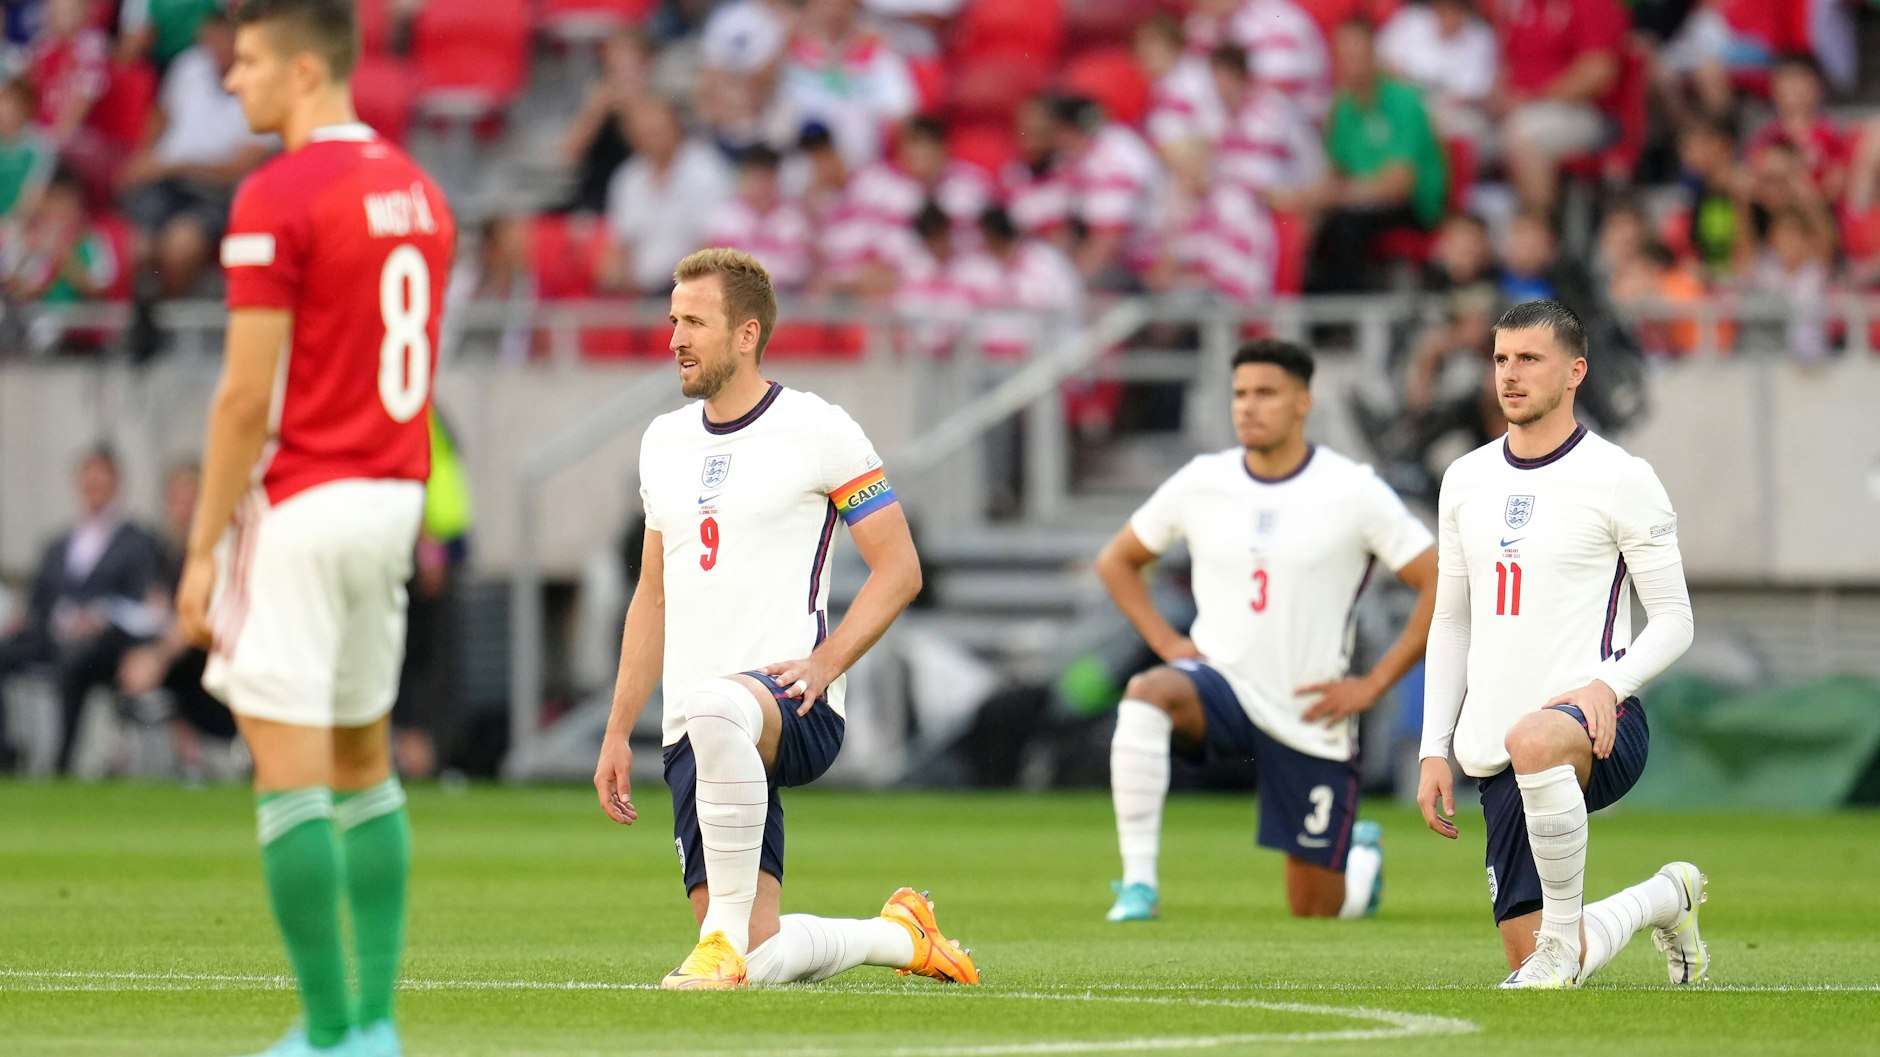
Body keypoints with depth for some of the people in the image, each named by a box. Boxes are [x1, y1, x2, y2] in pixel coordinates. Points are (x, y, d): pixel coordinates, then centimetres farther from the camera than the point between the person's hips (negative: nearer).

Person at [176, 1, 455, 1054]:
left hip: (301, 503, -8)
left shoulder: (278, 197, -14)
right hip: (393, 496, 8)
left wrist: (203, 550, -11)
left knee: (289, 770, -5)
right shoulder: (419, 191, 12)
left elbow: (247, 396, -16)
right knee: (364, 760, 16)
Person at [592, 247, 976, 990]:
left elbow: (899, 568, -1)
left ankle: (725, 938, -34)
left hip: (793, 707, -6)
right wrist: (617, 733, 21)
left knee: (714, 710, -44)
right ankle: (901, 935, 23)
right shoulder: (664, 441, 18)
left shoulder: (817, 430, -1)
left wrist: (822, 663, -15)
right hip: (693, 731, 6)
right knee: (761, 962, -7)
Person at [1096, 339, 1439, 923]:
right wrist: (1167, 642, 2)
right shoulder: (1200, 484, 1)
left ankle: (1363, 857, 41)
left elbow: (1443, 586, -6)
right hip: (1221, 682, 2)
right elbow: (1116, 561, 16)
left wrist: (1373, 684, -9)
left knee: (1314, 908, 3)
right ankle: (1138, 885, -30)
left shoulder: (1353, 492, -8)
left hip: (1312, 717, -2)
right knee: (1145, 694, -35)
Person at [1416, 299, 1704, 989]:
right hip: (1495, 750, 6)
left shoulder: (1620, 479, -2)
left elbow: (1674, 620, -3)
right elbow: (1451, 622, 21)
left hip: (1596, 725, -6)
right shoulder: (1466, 480, 14)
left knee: (1534, 742, -44)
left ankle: (1563, 938, -26)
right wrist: (1434, 750, 13)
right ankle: (1666, 897, 33)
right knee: (1532, 962, 1)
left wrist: (1609, 683, -21)